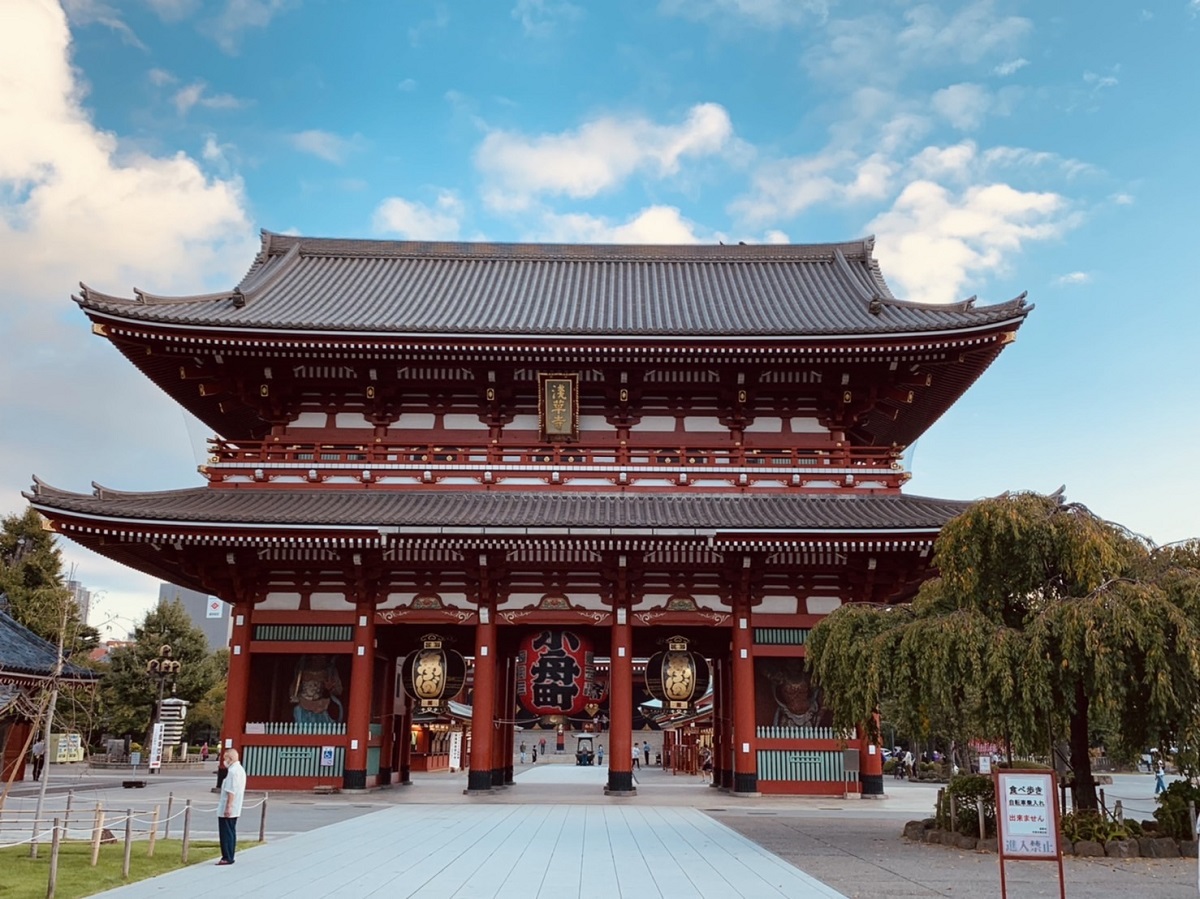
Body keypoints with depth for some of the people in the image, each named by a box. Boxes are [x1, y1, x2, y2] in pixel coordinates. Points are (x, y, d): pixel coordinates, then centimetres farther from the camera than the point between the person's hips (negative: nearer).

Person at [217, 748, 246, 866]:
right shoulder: (240, 769, 14)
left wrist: (228, 807, -24)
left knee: (226, 834, -4)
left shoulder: (232, 771, -18)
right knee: (231, 833, 13)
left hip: (227, 810, -10)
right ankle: (229, 857, 18)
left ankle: (227, 858, -2)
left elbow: (231, 791, -23)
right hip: (235, 810, 10)